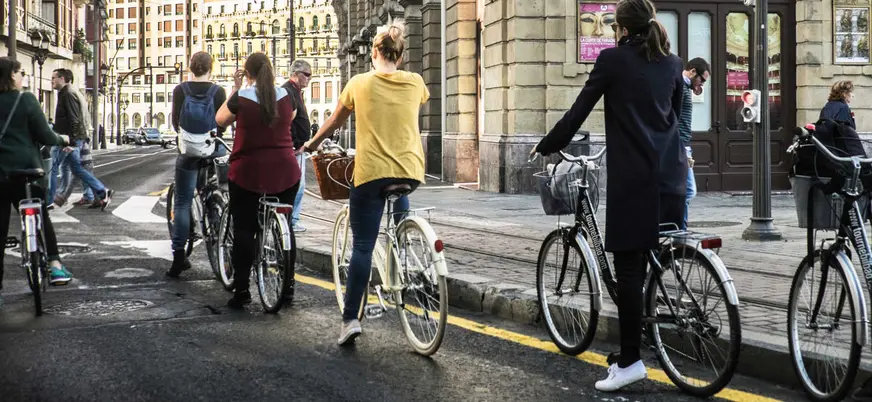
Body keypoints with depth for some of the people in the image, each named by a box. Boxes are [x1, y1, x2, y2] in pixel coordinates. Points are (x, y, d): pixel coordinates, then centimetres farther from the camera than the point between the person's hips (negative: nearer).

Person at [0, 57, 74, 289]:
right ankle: (55, 265, 8)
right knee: (41, 218, 15)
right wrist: (62, 140, 12)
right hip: (27, 170, -2)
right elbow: (44, 135, -6)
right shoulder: (26, 100, -7)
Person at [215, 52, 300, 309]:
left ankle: (241, 290, 0)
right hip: (285, 172, 3)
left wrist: (235, 89, 12)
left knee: (243, 230, 3)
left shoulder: (241, 98, -8)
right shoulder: (285, 96, -1)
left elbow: (220, 120, 9)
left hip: (248, 172, -2)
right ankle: (287, 280, 20)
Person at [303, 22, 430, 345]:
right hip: (410, 170, 2)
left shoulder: (360, 83, 1)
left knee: (362, 245, 0)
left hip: (371, 171, -2)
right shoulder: (415, 83, 5)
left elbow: (335, 121, 15)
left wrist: (312, 144, 33)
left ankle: (351, 318, -7)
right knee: (399, 195, 36)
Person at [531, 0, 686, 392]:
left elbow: (579, 111, 0)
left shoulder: (612, 59, -2)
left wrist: (545, 147, 13)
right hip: (670, 173, 6)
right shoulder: (672, 63, 13)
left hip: (633, 174, -6)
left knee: (629, 267, -5)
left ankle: (630, 360, -6)